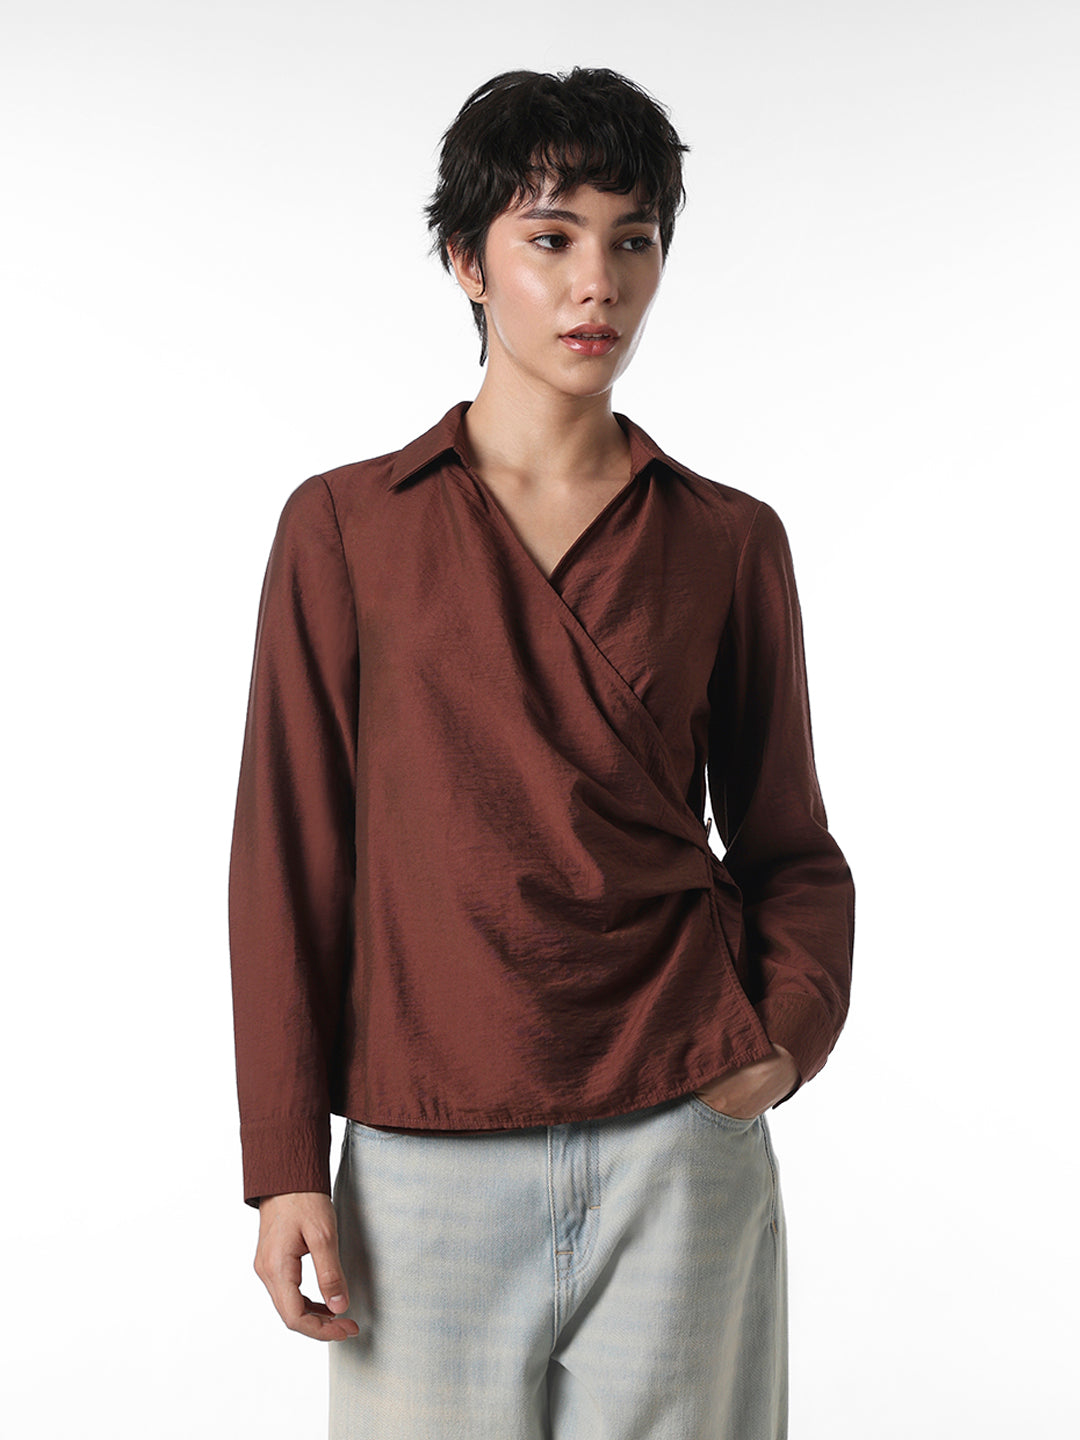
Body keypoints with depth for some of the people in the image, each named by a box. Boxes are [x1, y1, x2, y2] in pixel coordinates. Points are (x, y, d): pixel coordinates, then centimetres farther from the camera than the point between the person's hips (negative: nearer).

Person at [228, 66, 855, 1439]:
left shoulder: (729, 542, 5)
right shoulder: (344, 528, 1)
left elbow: (786, 844, 12)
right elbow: (289, 855, 1)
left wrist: (791, 1030, -6)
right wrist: (286, 1165, -2)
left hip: (680, 1146, 1)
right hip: (428, 1157, -1)